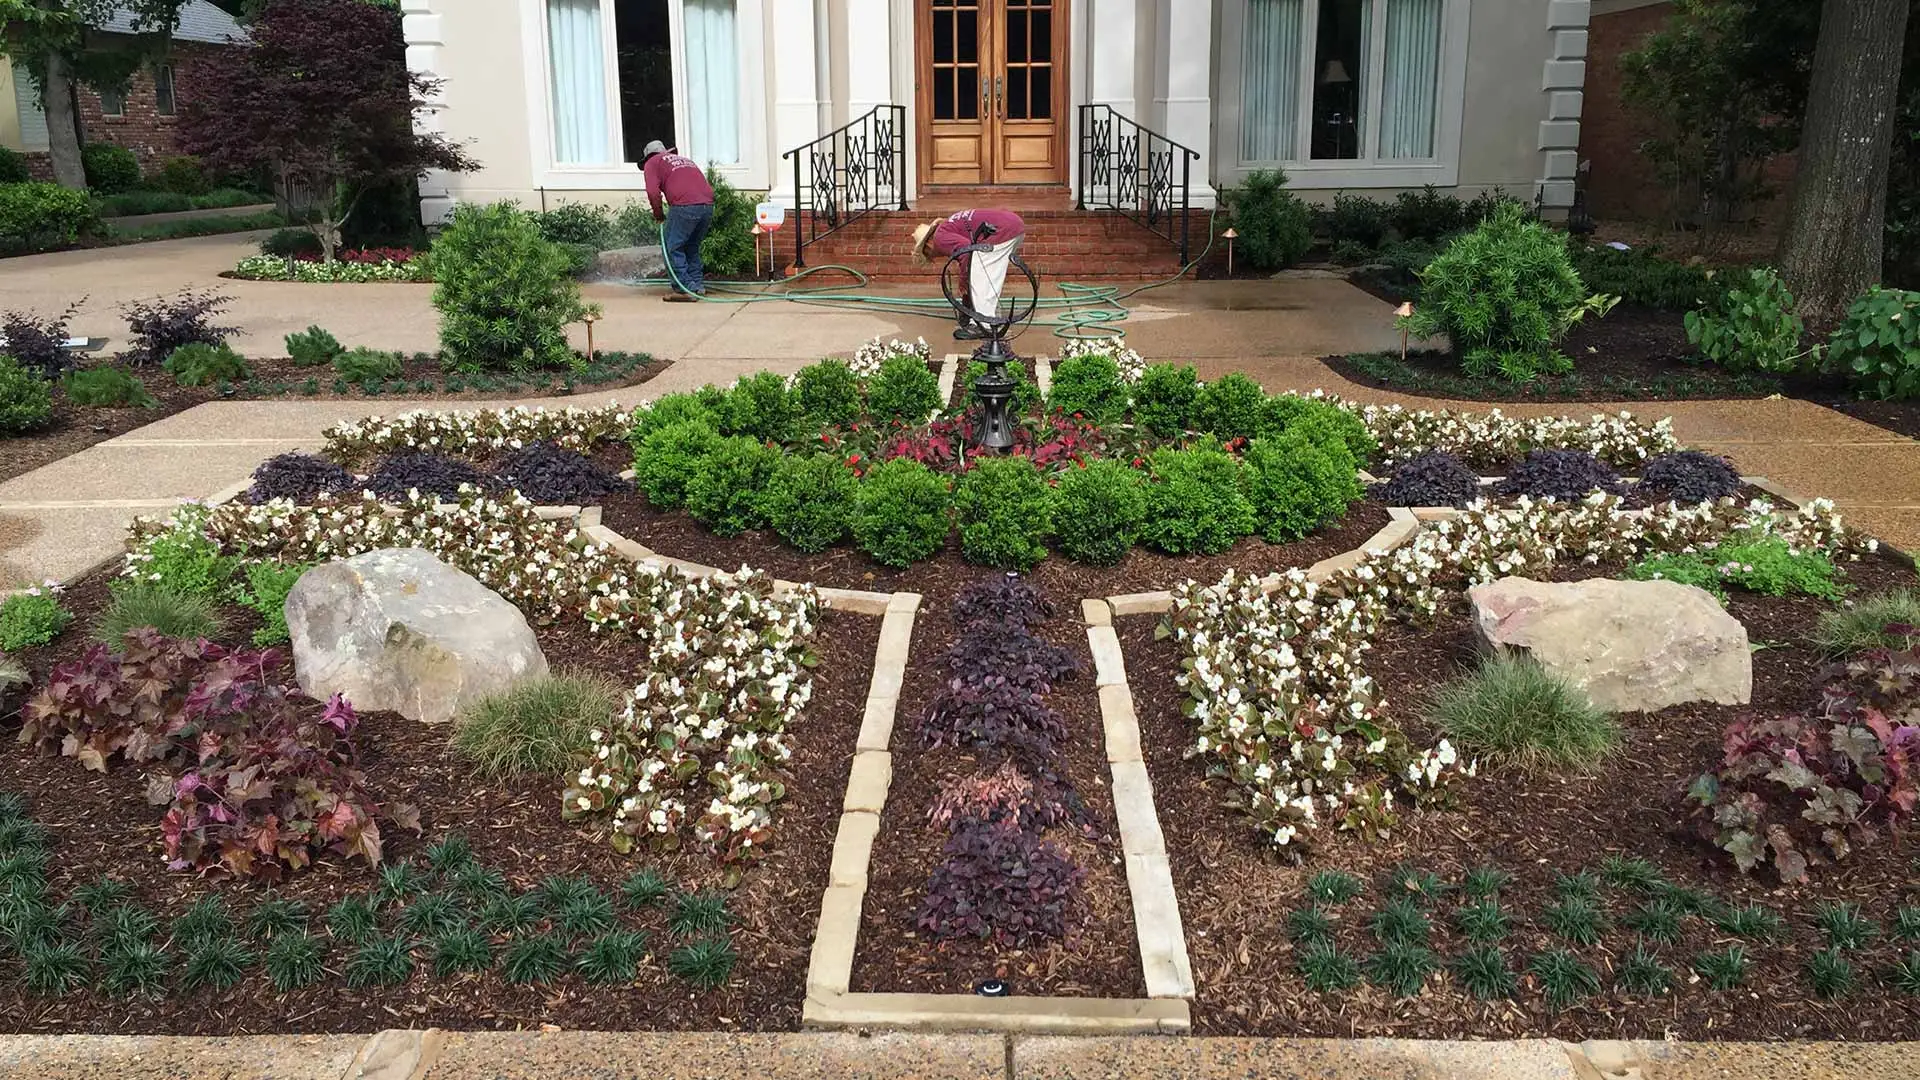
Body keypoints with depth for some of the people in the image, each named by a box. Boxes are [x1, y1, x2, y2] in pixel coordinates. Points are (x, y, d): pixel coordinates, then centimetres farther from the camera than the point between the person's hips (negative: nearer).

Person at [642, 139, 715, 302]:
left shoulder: (652, 163, 16)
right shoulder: (686, 160, 34)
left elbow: (653, 192, 0)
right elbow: (708, 188, 28)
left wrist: (658, 214, 13)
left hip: (684, 206, -6)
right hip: (707, 205, 6)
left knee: (673, 247, 4)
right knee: (692, 247, 21)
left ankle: (684, 289, -3)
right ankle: (698, 285, 20)